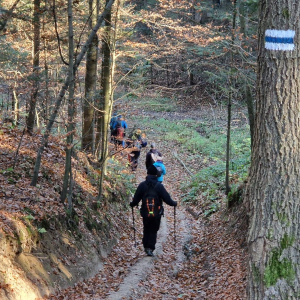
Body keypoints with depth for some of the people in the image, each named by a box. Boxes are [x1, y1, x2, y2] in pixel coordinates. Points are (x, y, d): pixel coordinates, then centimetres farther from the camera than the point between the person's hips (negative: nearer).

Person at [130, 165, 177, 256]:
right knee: (153, 231, 8)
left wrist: (132, 204, 18)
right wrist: (174, 203, 9)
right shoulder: (159, 186, -12)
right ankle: (150, 248, -2)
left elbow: (136, 198, -3)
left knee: (146, 230, 20)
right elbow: (167, 198, -9)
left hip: (145, 212, 2)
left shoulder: (142, 185, -7)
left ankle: (146, 247, 22)